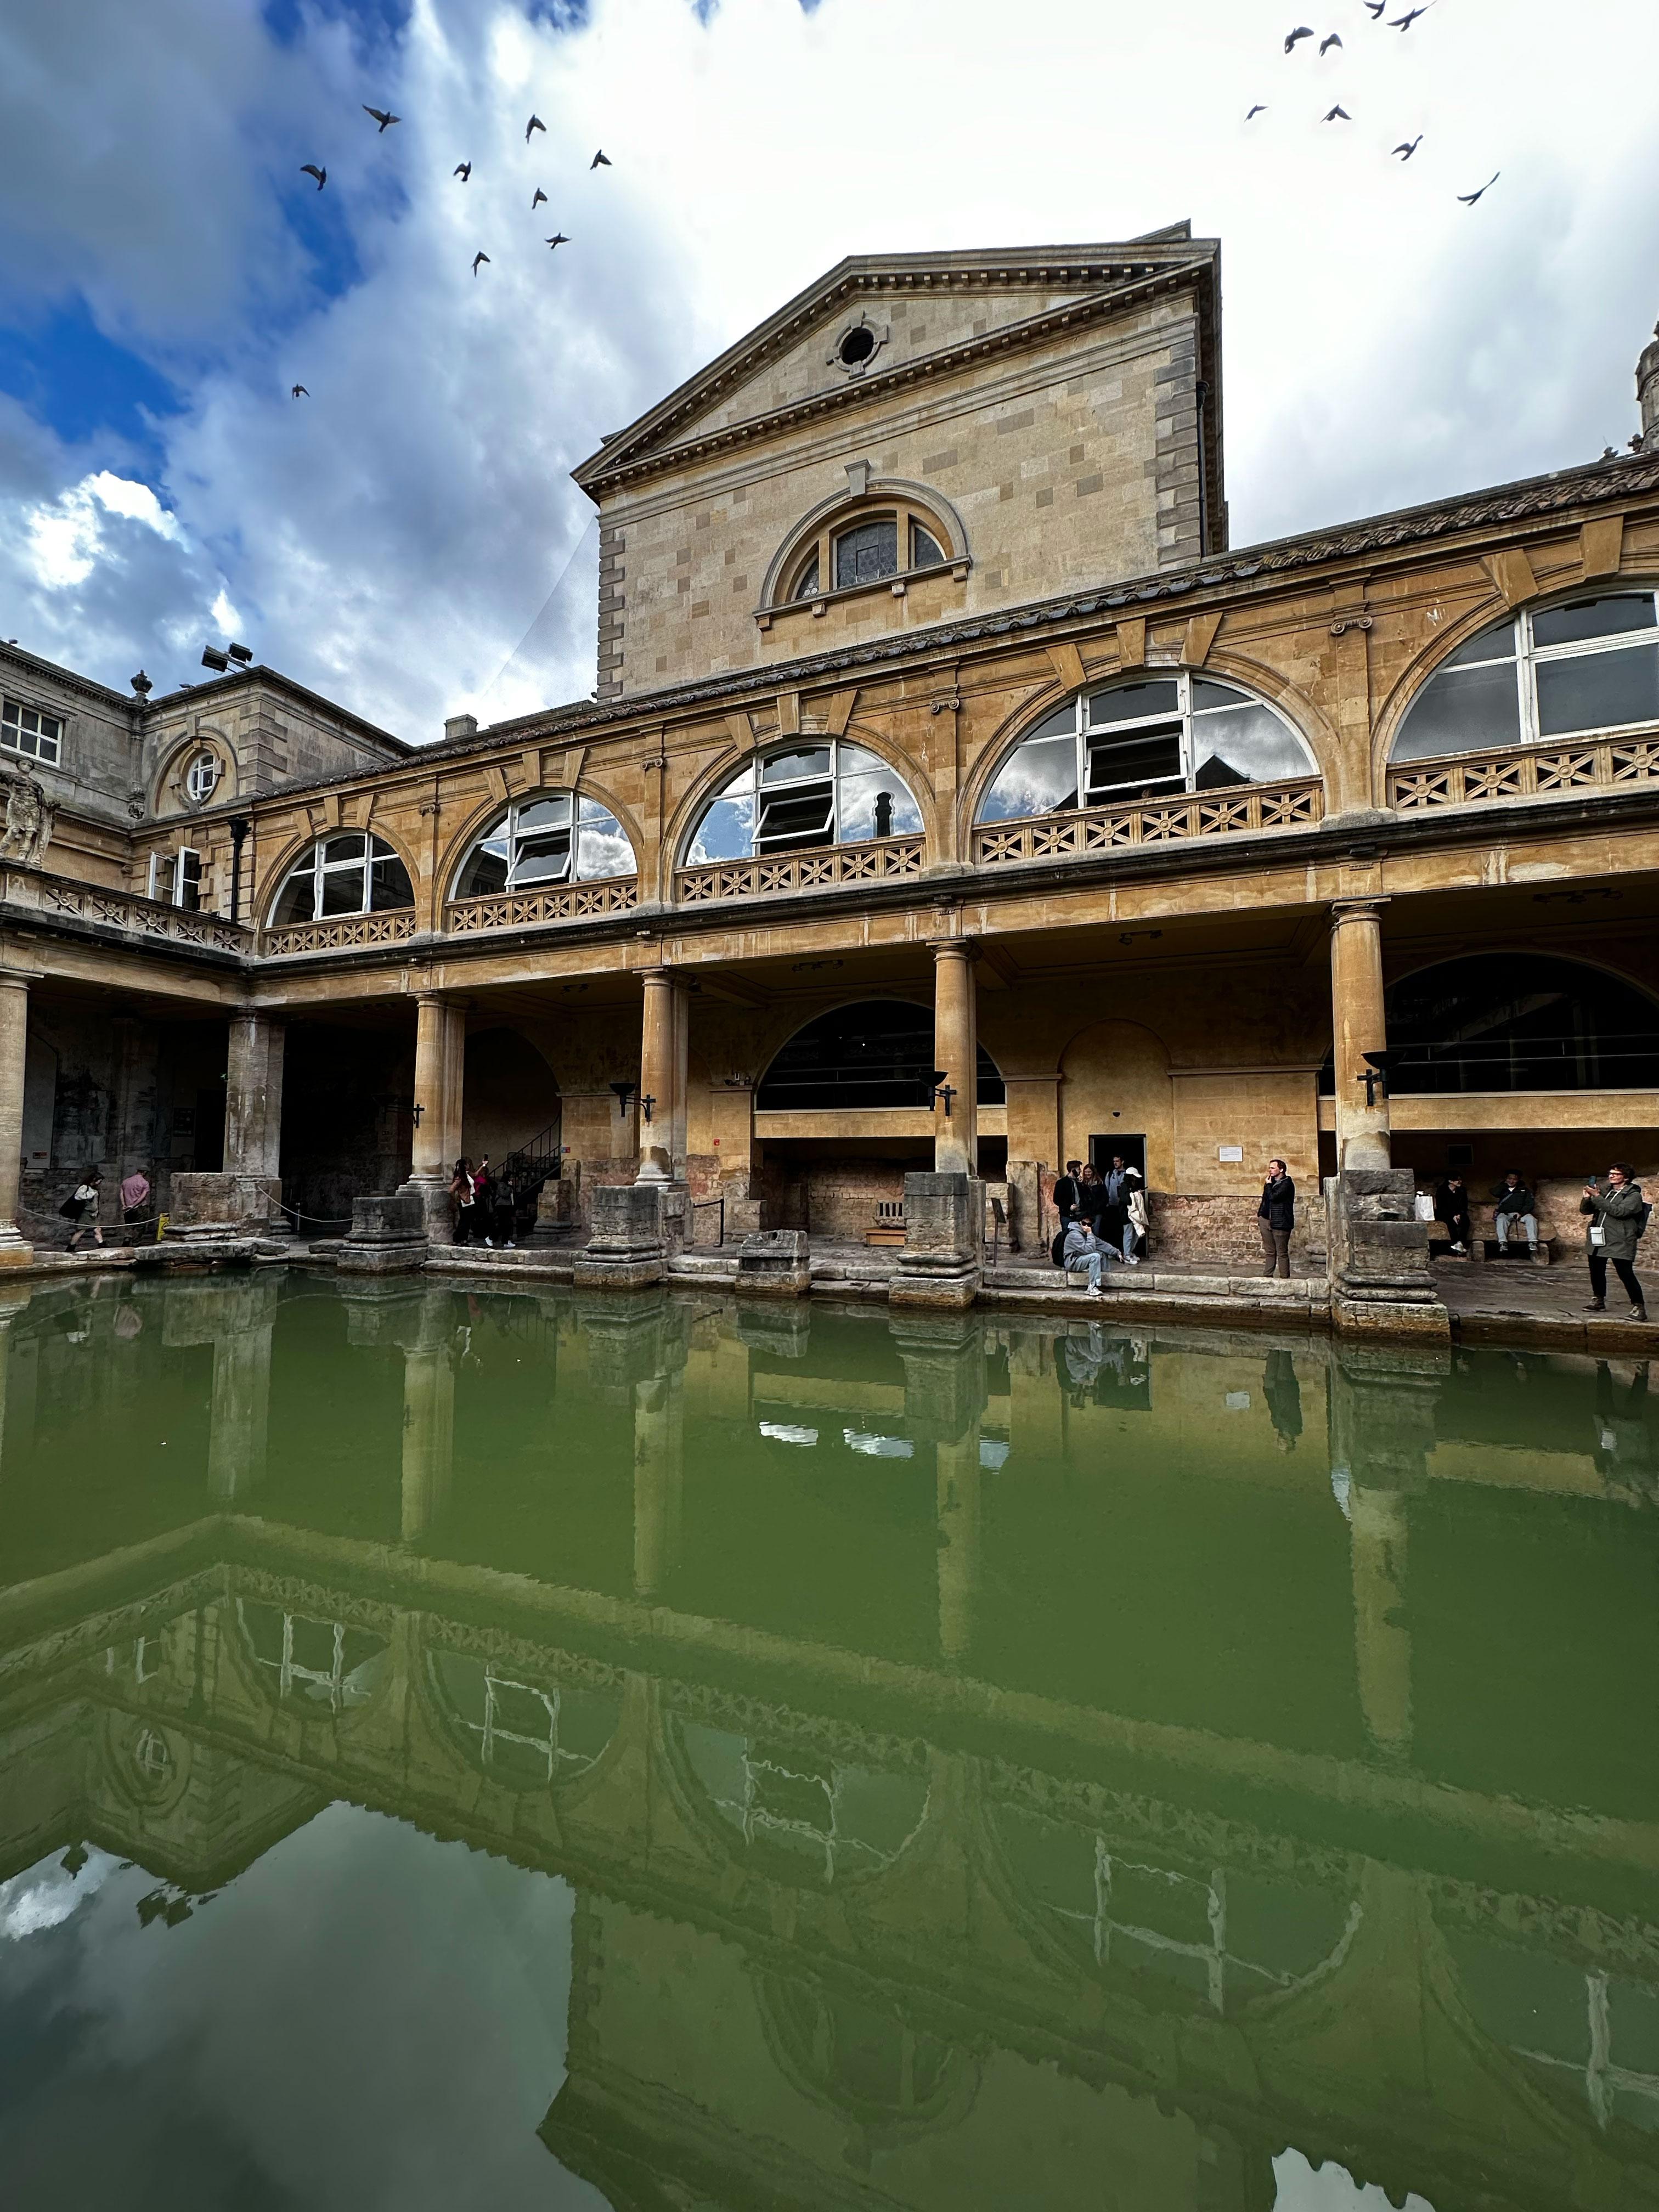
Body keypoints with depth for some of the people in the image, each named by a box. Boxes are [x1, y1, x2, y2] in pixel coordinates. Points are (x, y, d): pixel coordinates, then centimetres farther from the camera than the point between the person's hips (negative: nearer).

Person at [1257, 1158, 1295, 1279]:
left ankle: (1285, 1278, 1)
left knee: (1282, 1253, -3)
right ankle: (1267, 1276, 14)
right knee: (1269, 1252, 11)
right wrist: (1259, 1215, 18)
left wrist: (1269, 1185, -6)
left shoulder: (1287, 1184, -9)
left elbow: (1273, 1197, -21)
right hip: (1266, 1220, 7)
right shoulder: (1271, 1182, 15)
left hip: (1281, 1223, -7)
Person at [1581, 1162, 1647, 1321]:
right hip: (1598, 1240, 6)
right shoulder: (1605, 1192, 14)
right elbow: (1585, 1210, 13)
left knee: (1626, 1275, -9)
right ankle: (1598, 1301, 27)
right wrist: (1587, 1197, -7)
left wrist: (1597, 1197, -21)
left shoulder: (1634, 1196, -3)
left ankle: (1639, 1307, -1)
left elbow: (1619, 1211, -20)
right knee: (1596, 1272, 13)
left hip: (1619, 1243, -6)